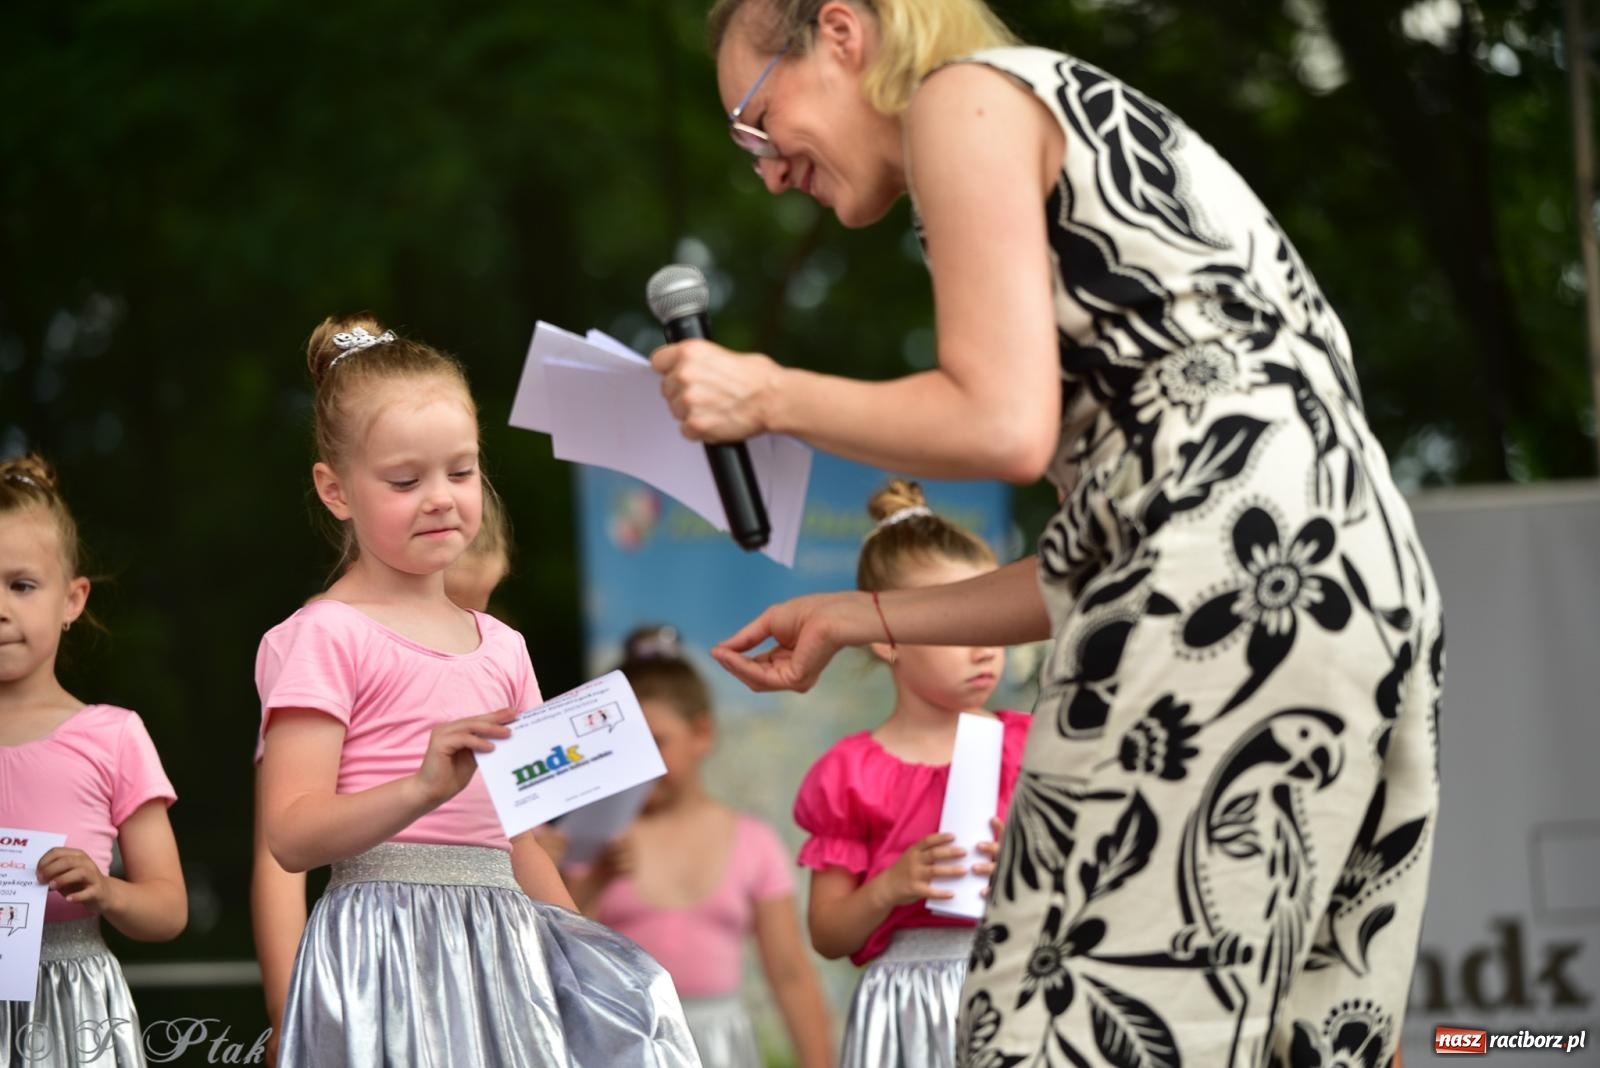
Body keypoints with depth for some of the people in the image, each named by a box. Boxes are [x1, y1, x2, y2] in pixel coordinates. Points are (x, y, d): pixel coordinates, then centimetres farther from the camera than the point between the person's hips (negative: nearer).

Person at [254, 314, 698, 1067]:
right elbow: (290, 835, -13)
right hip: (389, 943, -6)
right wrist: (423, 788, -25)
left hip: (505, 940, 6)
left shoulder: (500, 648, 18)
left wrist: (584, 951, 17)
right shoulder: (327, 637, -3)